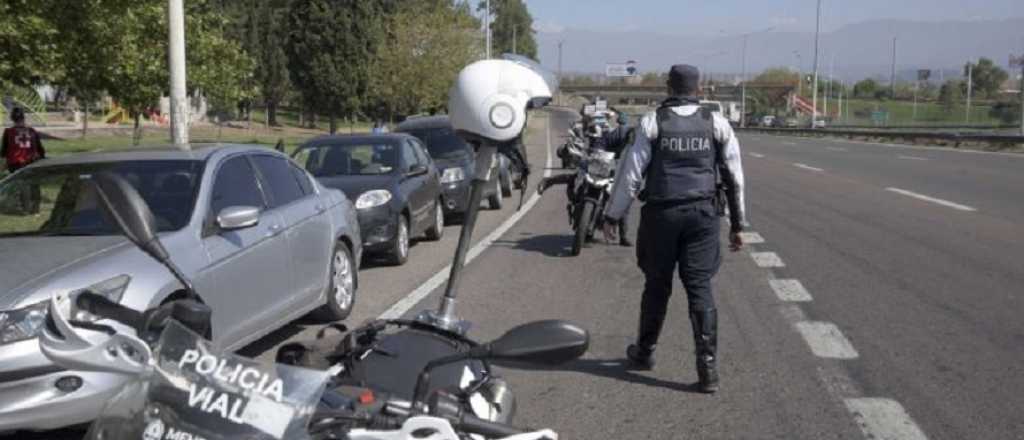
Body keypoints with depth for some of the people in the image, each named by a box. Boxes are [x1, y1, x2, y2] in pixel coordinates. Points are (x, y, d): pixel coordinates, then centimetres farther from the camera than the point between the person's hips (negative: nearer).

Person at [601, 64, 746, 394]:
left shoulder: (653, 123, -2)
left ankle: (645, 352, 30)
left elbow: (630, 173, -4)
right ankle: (708, 367, -3)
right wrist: (737, 224, 14)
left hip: (662, 214, -1)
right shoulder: (717, 124, 4)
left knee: (657, 286, 13)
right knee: (700, 289, 2)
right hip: (703, 214, 1)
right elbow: (734, 178, 6)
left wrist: (612, 215, 4)